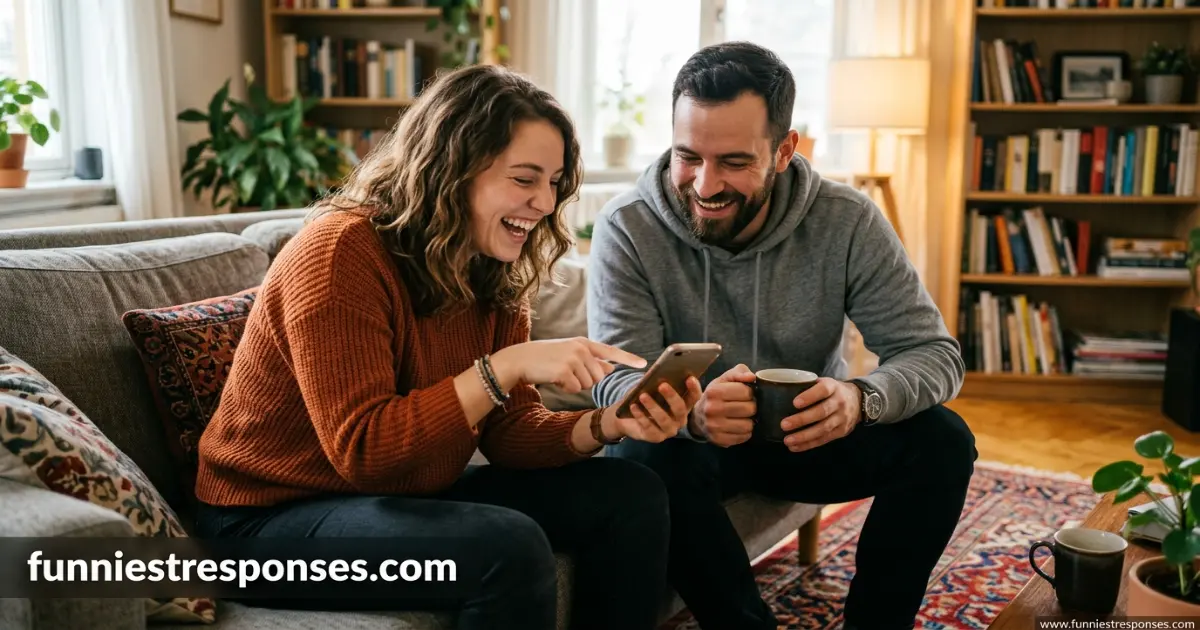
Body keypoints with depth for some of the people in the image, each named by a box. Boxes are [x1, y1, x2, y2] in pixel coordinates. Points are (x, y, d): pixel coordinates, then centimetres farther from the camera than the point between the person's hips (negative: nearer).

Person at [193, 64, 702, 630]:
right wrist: (506, 365, -33)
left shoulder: (489, 270, 0)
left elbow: (508, 430, -2)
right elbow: (362, 450, -29)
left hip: (409, 494, 8)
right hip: (277, 515, -7)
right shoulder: (340, 253, -23)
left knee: (631, 495, -5)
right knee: (508, 545, -32)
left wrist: (605, 425, -21)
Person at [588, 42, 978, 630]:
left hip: (809, 432, 2)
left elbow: (934, 353, -17)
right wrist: (691, 411, -49)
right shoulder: (627, 227, -19)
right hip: (692, 438, -1)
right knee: (647, 454, -34)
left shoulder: (848, 222, -15)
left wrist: (860, 398, -41)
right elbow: (616, 378, -25)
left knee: (942, 439, -21)